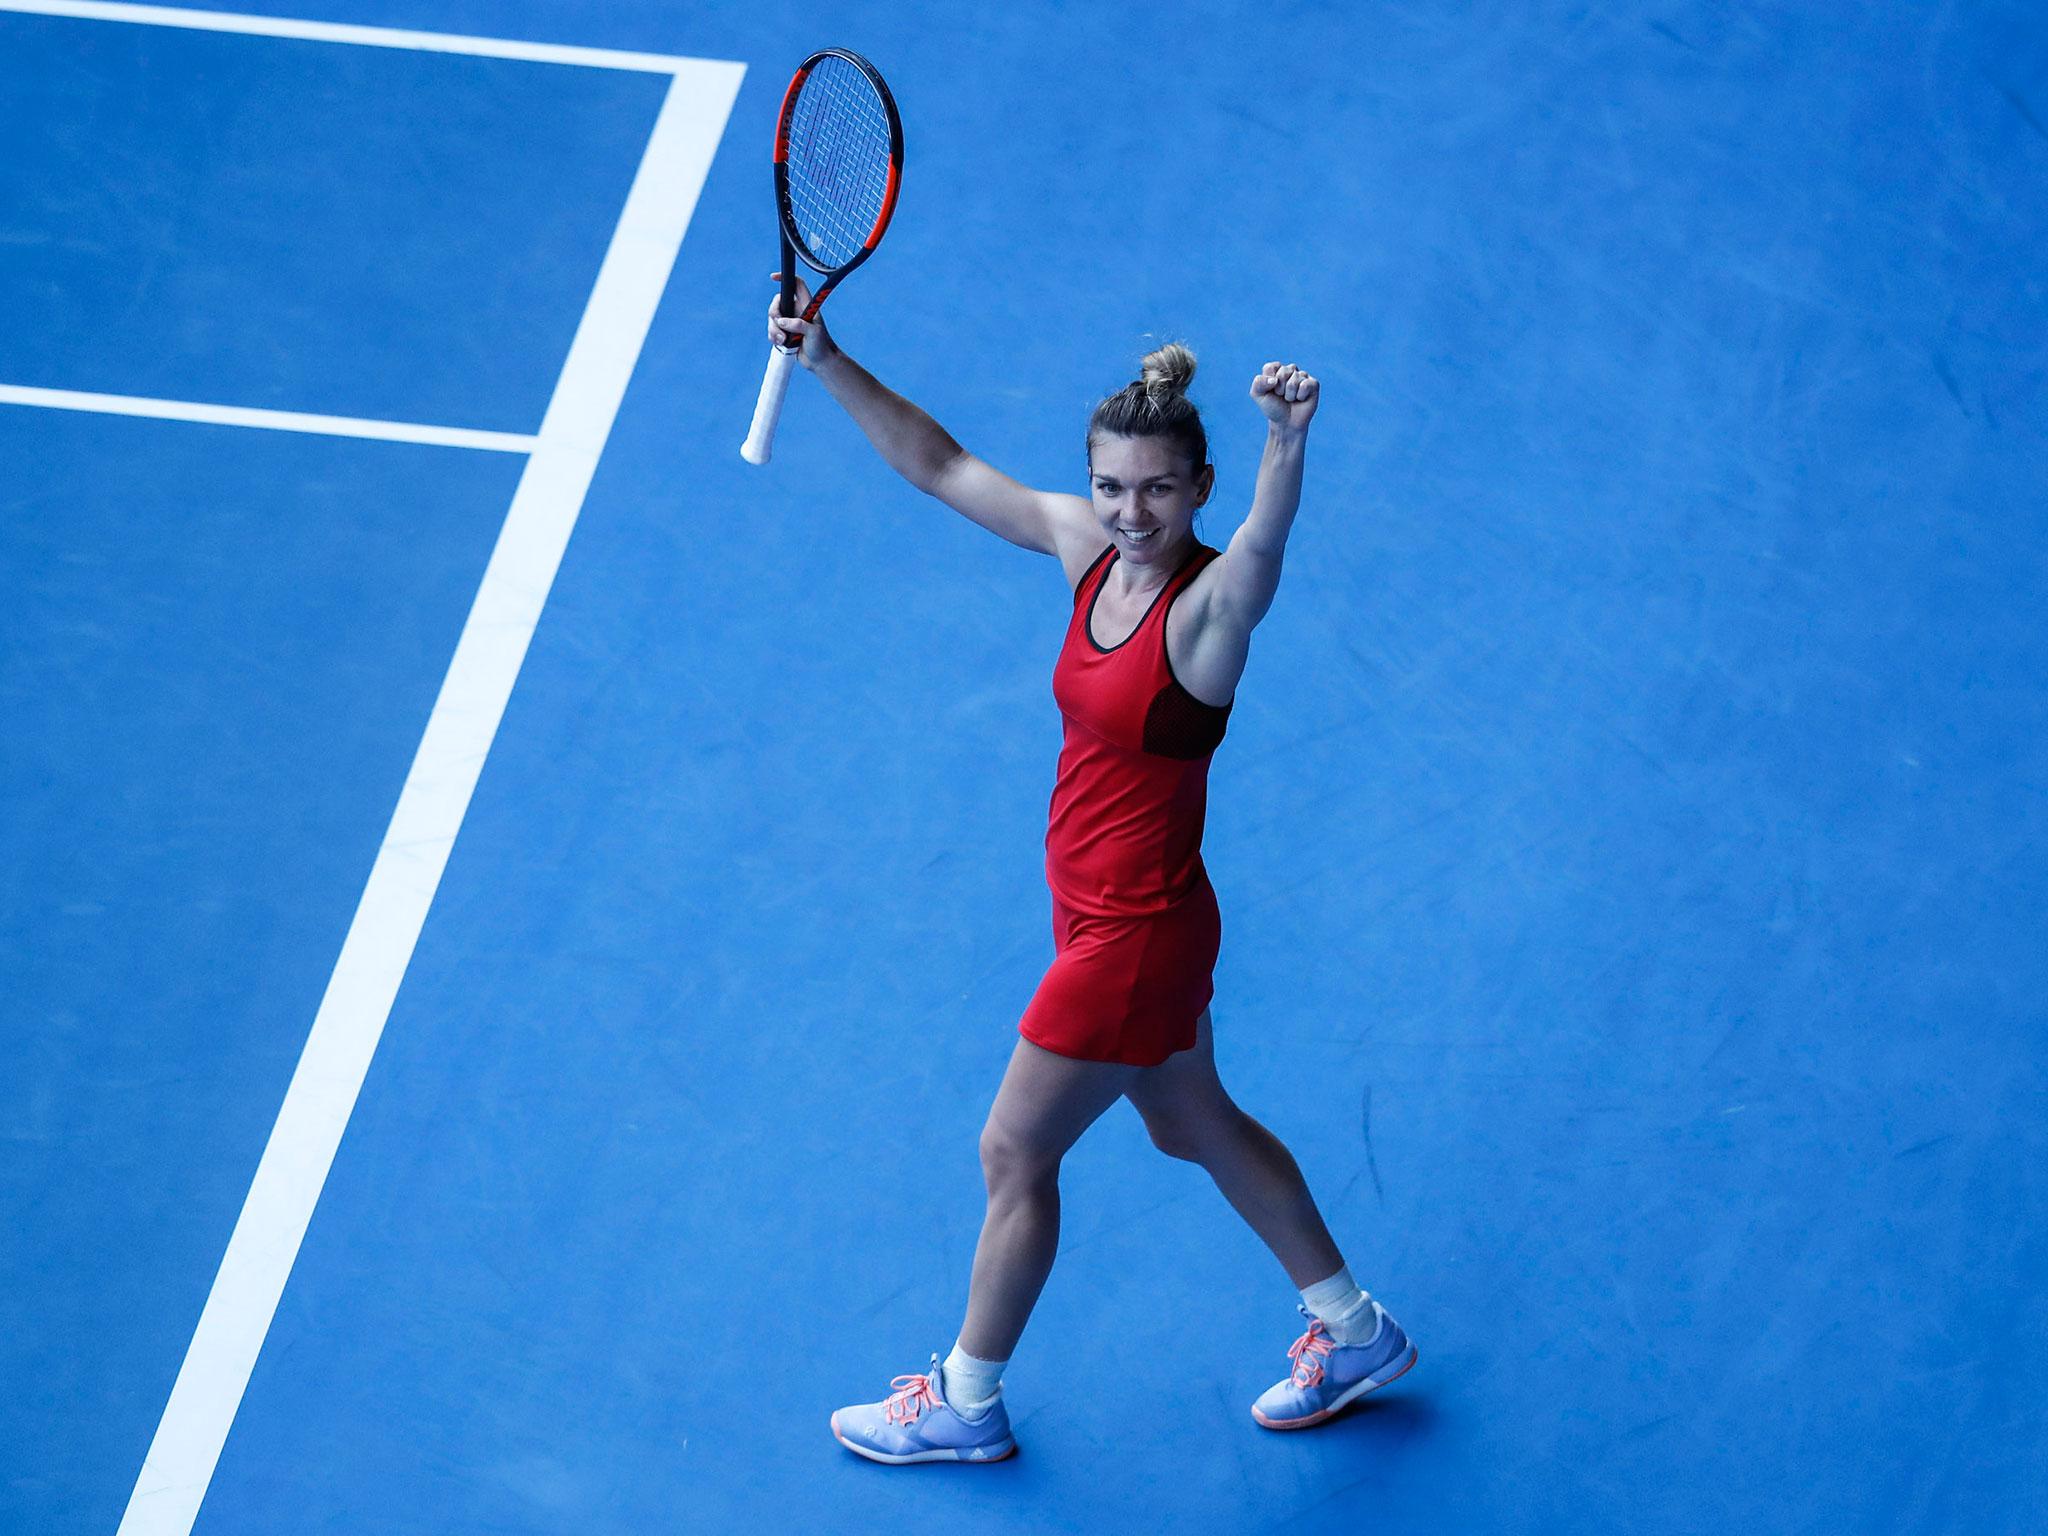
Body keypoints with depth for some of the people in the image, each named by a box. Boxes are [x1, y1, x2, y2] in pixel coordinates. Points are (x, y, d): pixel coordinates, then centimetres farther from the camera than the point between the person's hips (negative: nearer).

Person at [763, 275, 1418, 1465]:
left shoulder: (1210, 603, -26)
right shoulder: (1087, 545, -5)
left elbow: (1266, 542, -49)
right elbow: (941, 466, 3)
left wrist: (1289, 444, -70)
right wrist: (830, 362, -7)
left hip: (1135, 931, -8)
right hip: (1107, 914, 8)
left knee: (1015, 1155, 9)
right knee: (1196, 1124, 24)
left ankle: (966, 1402, 31)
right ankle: (1353, 1331, 42)